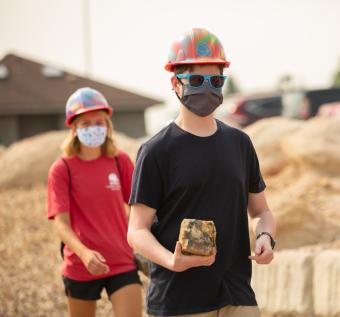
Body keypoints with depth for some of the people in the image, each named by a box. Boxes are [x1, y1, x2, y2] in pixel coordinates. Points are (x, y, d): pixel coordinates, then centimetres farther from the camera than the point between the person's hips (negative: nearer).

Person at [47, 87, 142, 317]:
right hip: (81, 267, -1)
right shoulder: (62, 169, -6)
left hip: (122, 263, 1)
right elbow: (61, 222, -13)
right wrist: (83, 253, -30)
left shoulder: (121, 161, 1)